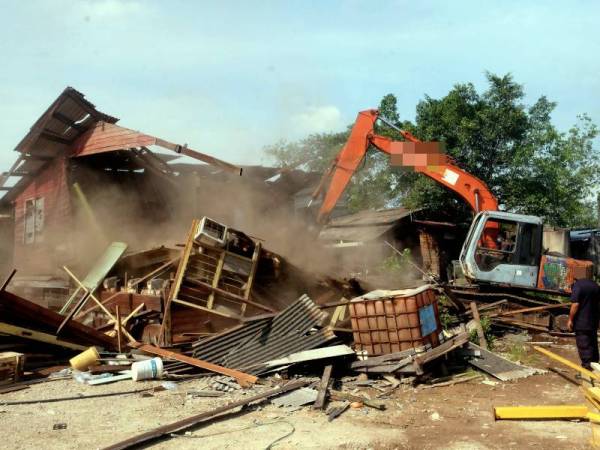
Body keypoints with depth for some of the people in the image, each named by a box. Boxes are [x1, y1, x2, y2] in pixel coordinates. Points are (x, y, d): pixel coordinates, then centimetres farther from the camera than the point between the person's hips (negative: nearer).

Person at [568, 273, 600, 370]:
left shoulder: (578, 285, -15)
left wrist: (570, 319, -13)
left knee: (583, 345, -3)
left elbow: (575, 304, -21)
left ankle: (587, 365, -4)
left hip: (582, 322, -7)